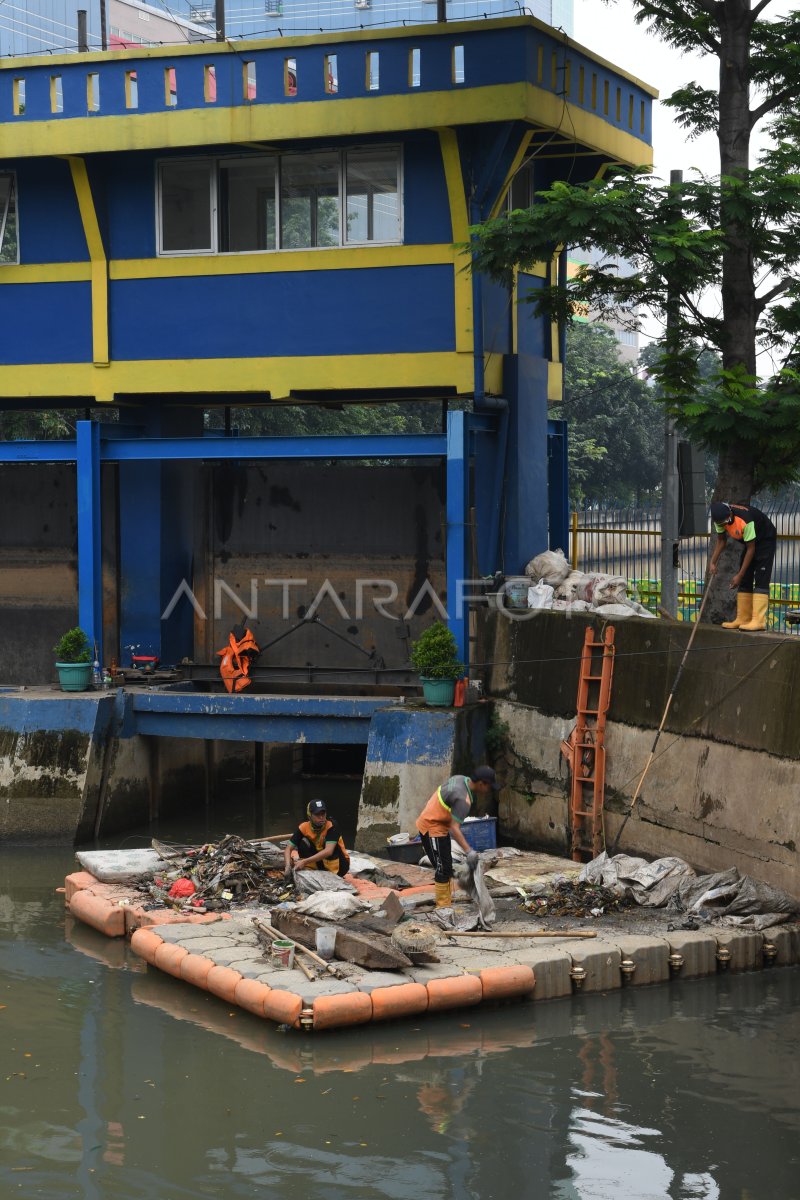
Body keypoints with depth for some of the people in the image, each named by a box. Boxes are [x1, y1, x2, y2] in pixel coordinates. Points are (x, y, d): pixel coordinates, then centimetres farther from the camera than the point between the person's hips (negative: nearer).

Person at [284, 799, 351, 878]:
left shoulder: (332, 826, -26)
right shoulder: (303, 827, -13)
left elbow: (328, 851, -38)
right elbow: (288, 849, -14)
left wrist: (304, 862, -43)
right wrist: (288, 865, -35)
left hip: (339, 863, -3)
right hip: (320, 861, 3)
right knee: (303, 843, -17)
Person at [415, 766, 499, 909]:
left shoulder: (460, 779, -1)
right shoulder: (463, 799, -28)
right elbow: (454, 828, -33)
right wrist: (469, 851, -39)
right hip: (432, 828, -10)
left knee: (446, 867, 14)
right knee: (443, 869, -8)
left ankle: (445, 905, 19)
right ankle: (443, 907, -5)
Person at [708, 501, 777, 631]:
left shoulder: (745, 520, -38)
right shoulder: (720, 519, -17)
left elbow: (751, 549, -30)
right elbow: (721, 540, 0)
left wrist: (739, 575, -27)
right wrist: (713, 562, -11)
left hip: (765, 540, -8)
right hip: (749, 541, 8)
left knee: (761, 580, -17)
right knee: (744, 581, 4)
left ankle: (759, 621, -23)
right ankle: (743, 619, 6)